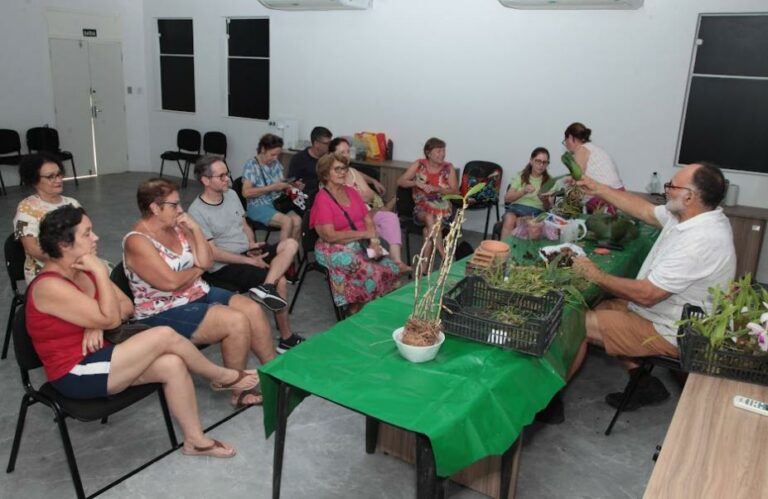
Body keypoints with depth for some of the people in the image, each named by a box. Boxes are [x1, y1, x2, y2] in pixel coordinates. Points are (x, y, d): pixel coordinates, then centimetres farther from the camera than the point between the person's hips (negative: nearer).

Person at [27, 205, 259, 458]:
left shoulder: (81, 270, 5)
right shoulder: (50, 286, -22)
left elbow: (126, 306, 7)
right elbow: (111, 319, -22)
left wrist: (97, 324, -13)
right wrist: (100, 272, -20)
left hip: (95, 357, 8)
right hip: (76, 375, -8)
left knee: (172, 365, -14)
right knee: (165, 336, -22)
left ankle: (196, 440, -3)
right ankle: (221, 377, 1)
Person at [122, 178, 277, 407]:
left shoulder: (177, 228, 6)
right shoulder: (137, 242, -17)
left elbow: (206, 262, 4)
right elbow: (170, 282, -25)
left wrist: (196, 228, -6)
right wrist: (196, 270, -7)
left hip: (199, 294, 8)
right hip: (165, 314, -8)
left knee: (253, 309, -9)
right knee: (237, 321, -23)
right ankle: (240, 392, -6)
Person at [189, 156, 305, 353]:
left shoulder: (231, 195, 7)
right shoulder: (197, 212, -15)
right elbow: (212, 253, -17)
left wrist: (252, 244, -5)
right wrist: (250, 261, -17)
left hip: (246, 253, 8)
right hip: (223, 267, -8)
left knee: (291, 244, -13)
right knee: (280, 281, -20)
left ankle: (267, 287, -34)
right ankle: (286, 338, -7)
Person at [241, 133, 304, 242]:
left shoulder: (276, 163, 9)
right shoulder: (251, 165, -8)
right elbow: (246, 192, -17)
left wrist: (293, 185, -5)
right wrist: (272, 187, -18)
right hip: (258, 206, -5)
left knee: (297, 220, -24)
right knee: (287, 221, -29)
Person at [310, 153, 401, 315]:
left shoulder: (351, 192, 11)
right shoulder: (322, 199, -11)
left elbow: (368, 220, 10)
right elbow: (330, 235, -18)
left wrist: (374, 241, -11)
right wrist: (365, 234, -13)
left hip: (362, 245, 7)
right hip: (336, 250, -6)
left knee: (392, 269, -13)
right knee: (370, 272, -30)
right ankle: (355, 308, -8)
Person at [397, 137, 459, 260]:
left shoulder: (448, 168, 3)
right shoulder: (418, 165, 4)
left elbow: (455, 191, -2)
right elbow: (400, 181, 2)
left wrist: (436, 189, -18)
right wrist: (417, 183, -16)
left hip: (442, 209, 0)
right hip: (422, 208, 0)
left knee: (428, 228, -32)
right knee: (429, 218, -35)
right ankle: (444, 256, -38)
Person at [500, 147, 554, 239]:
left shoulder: (549, 181, 13)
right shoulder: (520, 176, 14)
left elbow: (548, 208, 6)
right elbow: (507, 198, 5)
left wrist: (545, 200, -18)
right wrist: (523, 191, -12)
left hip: (536, 211, -1)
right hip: (516, 207, 1)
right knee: (509, 220, -35)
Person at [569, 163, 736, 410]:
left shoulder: (699, 240, -32)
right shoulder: (695, 215, -4)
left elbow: (646, 294, -30)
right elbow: (646, 211, 14)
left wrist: (597, 276, -18)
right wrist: (599, 189, 13)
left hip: (670, 333, -10)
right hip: (672, 314, 10)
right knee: (603, 307, 21)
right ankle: (645, 384, 16)